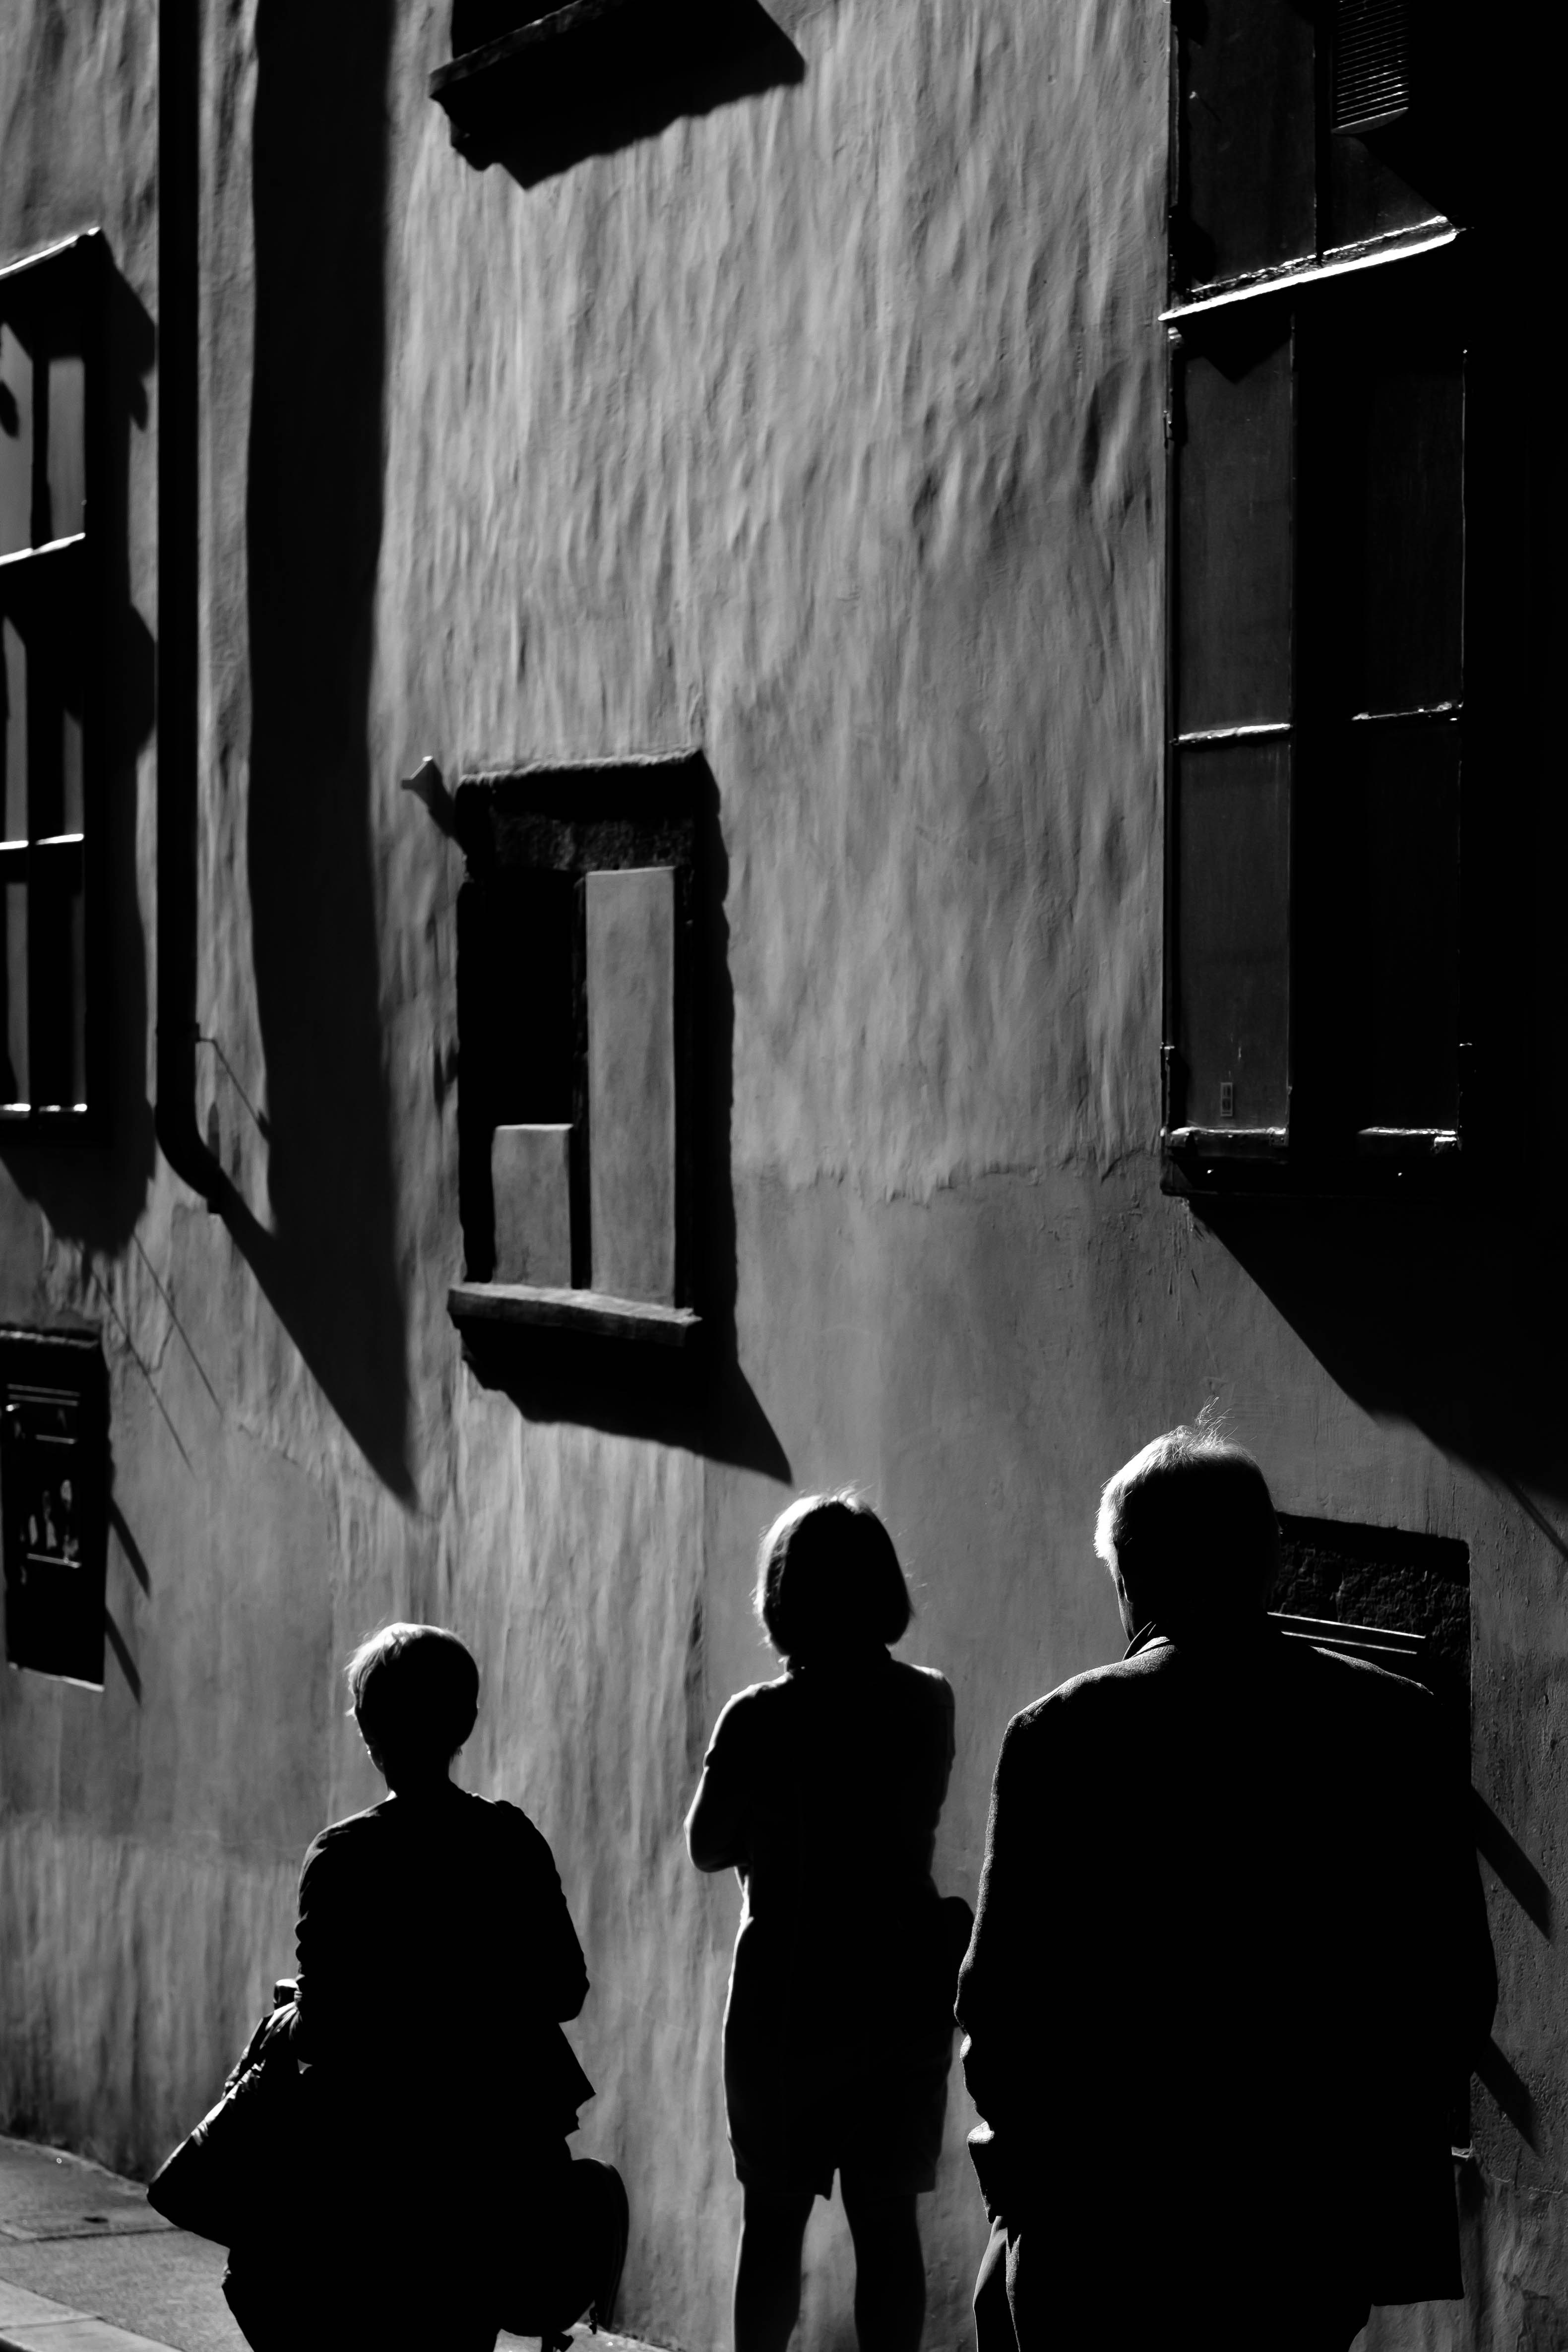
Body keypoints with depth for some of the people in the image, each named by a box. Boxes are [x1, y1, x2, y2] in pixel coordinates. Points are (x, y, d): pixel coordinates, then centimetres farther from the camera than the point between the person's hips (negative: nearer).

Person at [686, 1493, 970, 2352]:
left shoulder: (761, 1719, -14)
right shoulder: (928, 1705, -2)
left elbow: (708, 1846, -1)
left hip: (791, 1995, -3)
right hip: (905, 1988, 3)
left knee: (774, 2217, 7)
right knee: (887, 2219, 7)